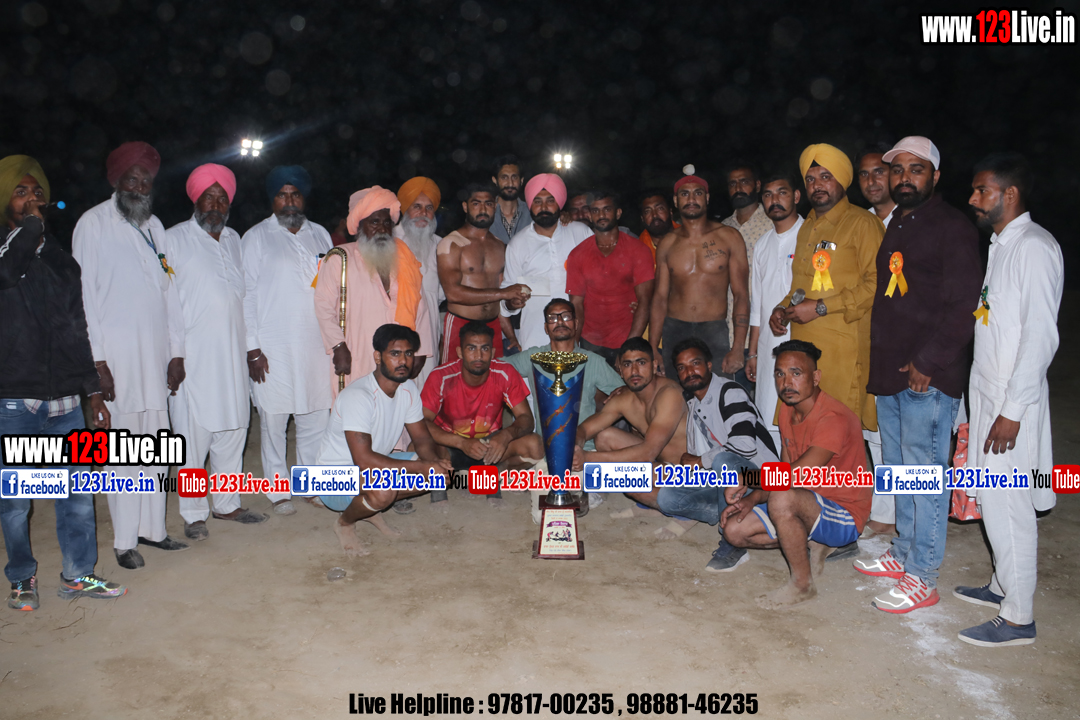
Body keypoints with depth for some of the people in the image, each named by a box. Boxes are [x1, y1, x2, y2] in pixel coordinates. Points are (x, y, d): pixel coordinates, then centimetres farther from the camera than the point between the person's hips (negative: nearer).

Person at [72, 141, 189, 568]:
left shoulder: (154, 226, 15)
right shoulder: (93, 224, -2)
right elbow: (84, 295, -6)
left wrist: (177, 352, 9)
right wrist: (97, 360, -11)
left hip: (156, 354, 5)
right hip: (117, 357, -5)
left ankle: (151, 528, 20)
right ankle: (124, 541, 9)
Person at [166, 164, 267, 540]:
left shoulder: (234, 239, 15)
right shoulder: (175, 238, -1)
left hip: (232, 355, 5)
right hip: (193, 357, -5)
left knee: (233, 429, 9)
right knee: (193, 435, -2)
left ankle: (228, 503, 23)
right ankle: (194, 513, 10)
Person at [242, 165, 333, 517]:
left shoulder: (320, 235, 14)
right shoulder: (256, 237, 3)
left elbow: (333, 288, 15)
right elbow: (246, 294, -1)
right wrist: (252, 348, -8)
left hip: (316, 344, 3)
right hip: (273, 347, -3)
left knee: (316, 416, 7)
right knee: (273, 419, 2)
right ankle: (279, 491, 15)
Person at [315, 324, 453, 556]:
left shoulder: (409, 390, -4)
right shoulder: (357, 396, -29)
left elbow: (422, 438, 1)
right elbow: (364, 460, -35)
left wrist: (434, 460, -23)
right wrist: (420, 467, -36)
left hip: (377, 465, 8)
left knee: (441, 471, -8)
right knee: (383, 490, -37)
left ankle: (370, 506, 7)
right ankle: (344, 522, -3)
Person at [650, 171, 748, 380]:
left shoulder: (729, 238, 3)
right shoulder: (667, 244, 9)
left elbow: (741, 295, -1)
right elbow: (660, 298, 9)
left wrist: (738, 349, -10)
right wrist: (652, 349, 0)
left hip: (715, 331, -1)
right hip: (674, 331, 2)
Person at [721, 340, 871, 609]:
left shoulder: (834, 419, -26)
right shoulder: (788, 410, 3)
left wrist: (747, 481, -18)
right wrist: (751, 498, -8)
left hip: (845, 515, -9)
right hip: (809, 504, 9)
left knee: (782, 499, -37)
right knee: (734, 530, -2)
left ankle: (802, 584, -15)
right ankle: (819, 544, 10)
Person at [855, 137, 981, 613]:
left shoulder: (953, 227, -8)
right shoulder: (895, 226, 18)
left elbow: (963, 307, -15)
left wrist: (928, 363, -18)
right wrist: (881, 363, 14)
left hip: (929, 377, -8)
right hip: (890, 373, 9)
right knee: (899, 471, 17)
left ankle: (921, 578, 7)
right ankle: (904, 553, 30)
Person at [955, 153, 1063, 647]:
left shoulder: (1034, 247, -15)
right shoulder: (1000, 244, 14)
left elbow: (1040, 336, -21)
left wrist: (1012, 411, -21)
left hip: (1012, 401, -9)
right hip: (988, 392, 9)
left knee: (1008, 507, -2)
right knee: (992, 500, 18)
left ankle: (1017, 619, 10)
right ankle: (1003, 585, 33)